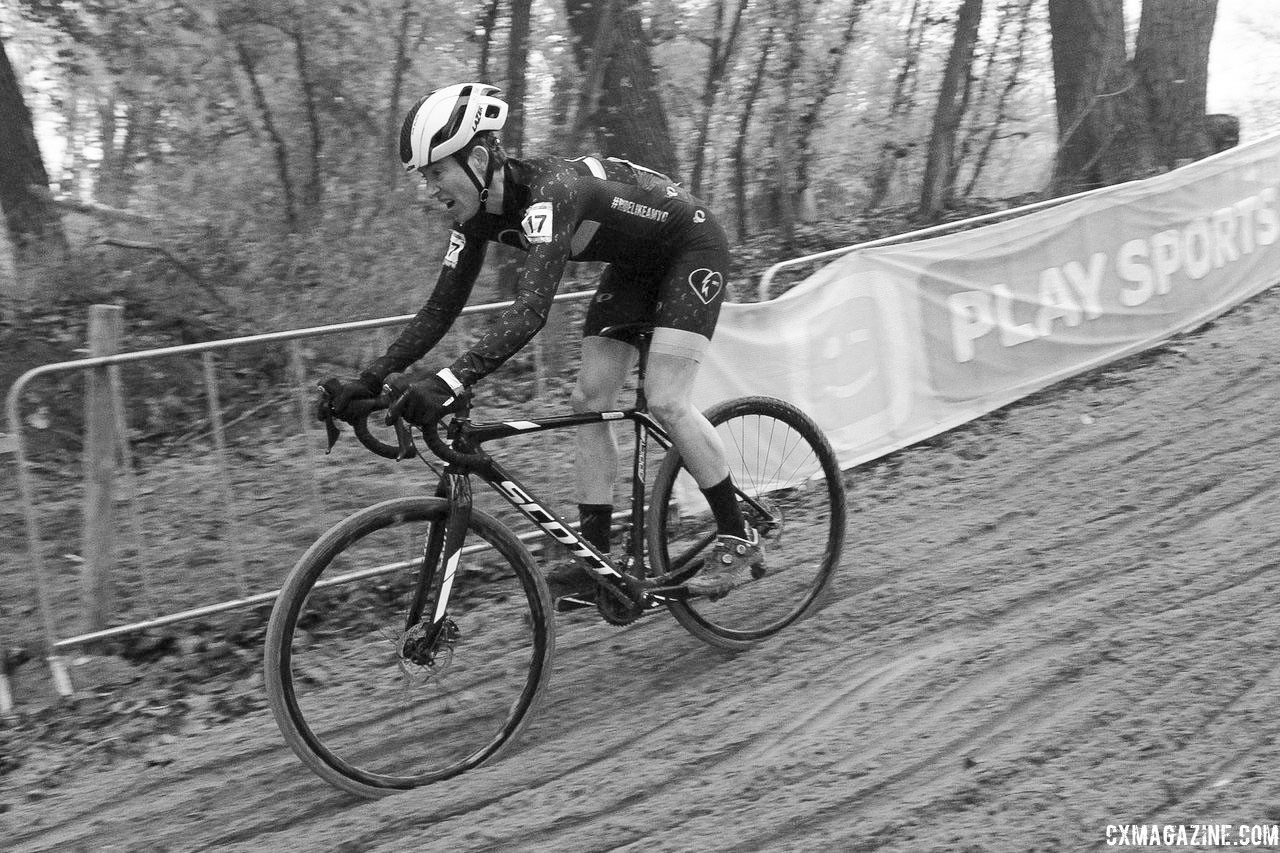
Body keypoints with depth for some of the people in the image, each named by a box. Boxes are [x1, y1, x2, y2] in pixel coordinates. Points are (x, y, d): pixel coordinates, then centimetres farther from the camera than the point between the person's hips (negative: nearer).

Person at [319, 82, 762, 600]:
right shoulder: (480, 213, -12)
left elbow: (531, 310, -49)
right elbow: (442, 308, -8)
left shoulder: (550, 190, -37)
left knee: (664, 402, -18)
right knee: (588, 402, -2)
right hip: (635, 263, 8)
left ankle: (739, 540, -3)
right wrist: (369, 381, -16)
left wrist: (450, 381, -58)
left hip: (691, 249, -8)